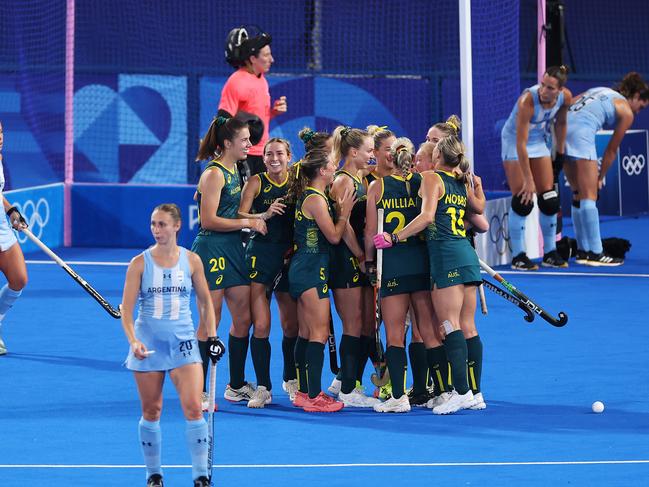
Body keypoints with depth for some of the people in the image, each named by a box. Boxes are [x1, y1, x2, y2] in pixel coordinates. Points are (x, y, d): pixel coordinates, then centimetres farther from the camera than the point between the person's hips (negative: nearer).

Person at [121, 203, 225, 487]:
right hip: (148, 343, 0)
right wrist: (133, 341, -20)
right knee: (151, 412, 4)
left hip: (182, 342, 0)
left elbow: (205, 302, 14)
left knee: (193, 408, -12)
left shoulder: (191, 261, 3)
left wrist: (212, 336, 6)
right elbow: (126, 309, -5)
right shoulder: (140, 263, -2)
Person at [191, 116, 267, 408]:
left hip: (233, 250, 9)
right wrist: (247, 223, -15)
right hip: (211, 250, -9)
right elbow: (209, 221, -19)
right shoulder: (214, 174, -14)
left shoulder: (233, 170, 12)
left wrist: (259, 218, 11)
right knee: (210, 322, -5)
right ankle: (197, 391, 2)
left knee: (243, 319, 9)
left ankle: (237, 386, 20)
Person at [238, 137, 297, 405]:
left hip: (289, 257, 3)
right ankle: (263, 388, -3)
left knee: (291, 325, 10)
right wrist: (265, 215, -27)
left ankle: (290, 379, 30)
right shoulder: (256, 182, -2)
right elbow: (240, 217, -11)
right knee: (261, 326, -8)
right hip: (260, 255, -3)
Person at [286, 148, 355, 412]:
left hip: (302, 269, 10)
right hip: (313, 270, -10)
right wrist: (345, 211, -6)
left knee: (306, 334, 12)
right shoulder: (316, 199, -15)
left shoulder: (305, 196, 14)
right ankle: (314, 396, -13)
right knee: (320, 333, -10)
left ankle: (305, 393, 16)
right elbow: (334, 236, -14)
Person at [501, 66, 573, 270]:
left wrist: (560, 153, 9)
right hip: (514, 142, -5)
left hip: (540, 141, 5)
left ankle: (550, 253, 13)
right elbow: (521, 144, -31)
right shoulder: (528, 100, -35)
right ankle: (518, 256, -3)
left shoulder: (565, 97, -19)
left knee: (550, 199, 2)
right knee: (522, 201, -11)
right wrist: (528, 180, -28)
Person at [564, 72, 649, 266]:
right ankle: (595, 253, -6)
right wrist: (601, 176, 21)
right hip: (580, 134, -8)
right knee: (589, 196, -4)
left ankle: (583, 250, 17)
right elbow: (611, 150, 11)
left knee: (579, 194, 15)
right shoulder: (627, 112, 8)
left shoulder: (601, 92, 27)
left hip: (561, 129, 8)